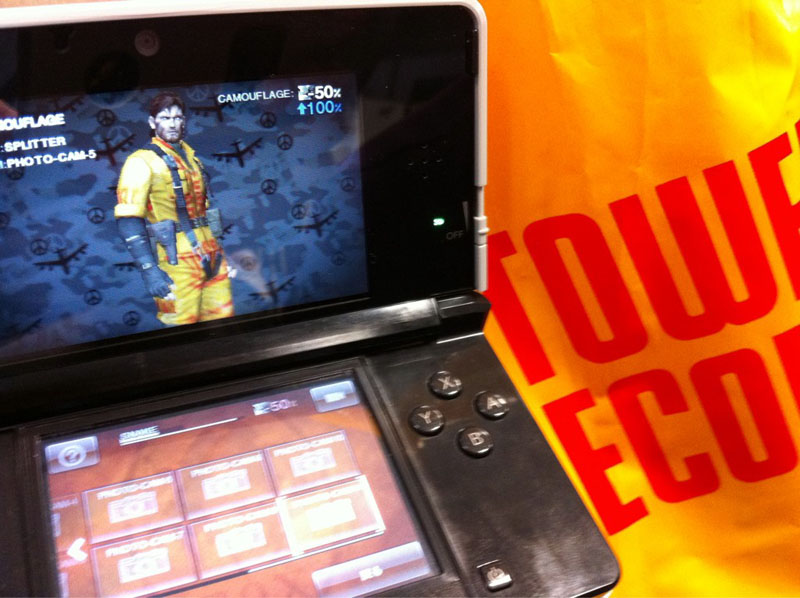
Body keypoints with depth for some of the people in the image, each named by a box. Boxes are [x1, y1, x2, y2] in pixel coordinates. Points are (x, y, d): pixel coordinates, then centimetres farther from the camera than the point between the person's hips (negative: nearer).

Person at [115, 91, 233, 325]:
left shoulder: (190, 155, 15)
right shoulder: (142, 161, -7)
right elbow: (129, 222, -14)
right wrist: (149, 271, -22)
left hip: (211, 255, 7)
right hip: (178, 262, -6)